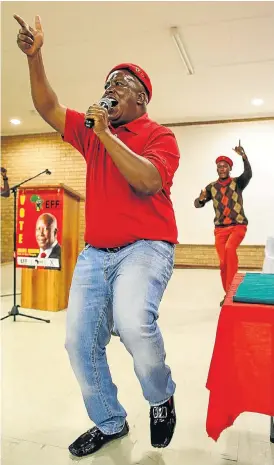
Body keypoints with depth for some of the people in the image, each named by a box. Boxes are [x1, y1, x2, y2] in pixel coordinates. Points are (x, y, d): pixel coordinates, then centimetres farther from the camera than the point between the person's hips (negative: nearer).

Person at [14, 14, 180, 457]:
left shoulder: (160, 136, -1)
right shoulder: (92, 132, 17)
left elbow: (147, 183, -19)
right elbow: (48, 108, 13)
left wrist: (106, 134, -14)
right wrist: (35, 56, 2)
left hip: (145, 247, -6)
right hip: (94, 251, 6)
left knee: (132, 322, -32)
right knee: (80, 343, 3)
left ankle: (162, 397, 1)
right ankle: (110, 423, 25)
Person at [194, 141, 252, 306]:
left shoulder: (238, 183, -2)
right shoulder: (212, 187, 4)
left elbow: (248, 174, -23)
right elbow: (197, 204, 2)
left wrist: (244, 156, -37)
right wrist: (201, 199, -22)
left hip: (238, 226, -3)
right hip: (220, 228, 3)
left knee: (230, 248, -31)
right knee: (223, 262, 1)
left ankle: (232, 286, -19)